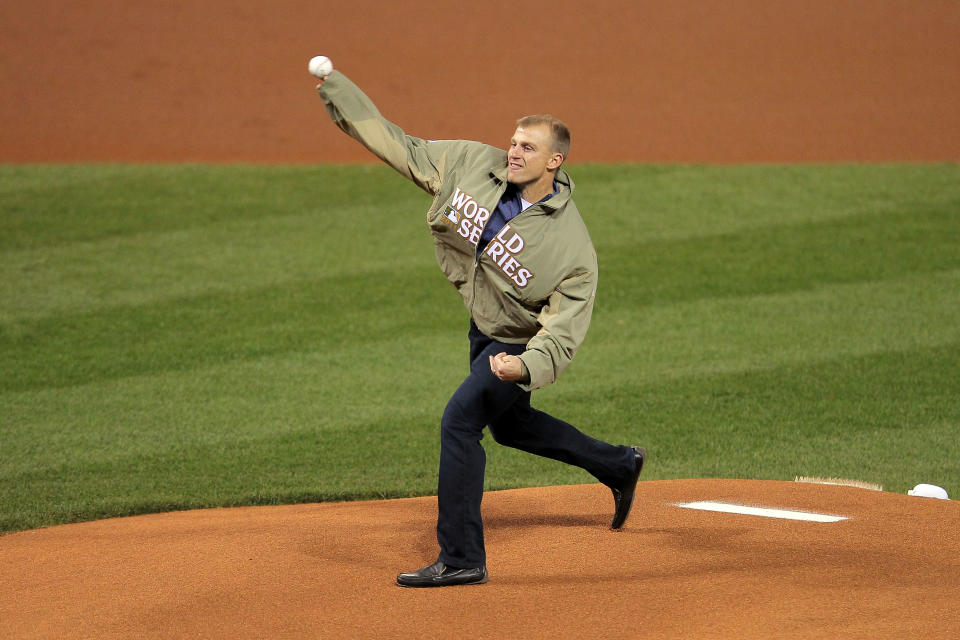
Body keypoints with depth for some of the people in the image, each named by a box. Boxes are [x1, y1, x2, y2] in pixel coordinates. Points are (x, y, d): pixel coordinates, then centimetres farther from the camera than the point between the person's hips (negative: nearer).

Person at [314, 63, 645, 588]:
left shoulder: (573, 247, -31)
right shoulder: (473, 165, -15)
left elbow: (563, 332, -32)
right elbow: (400, 148, -8)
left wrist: (526, 367, -52)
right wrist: (336, 91, -11)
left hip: (520, 344, -8)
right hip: (484, 328, 8)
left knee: (460, 420, -20)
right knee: (508, 424, 24)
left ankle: (461, 559, -15)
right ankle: (618, 466, 45)